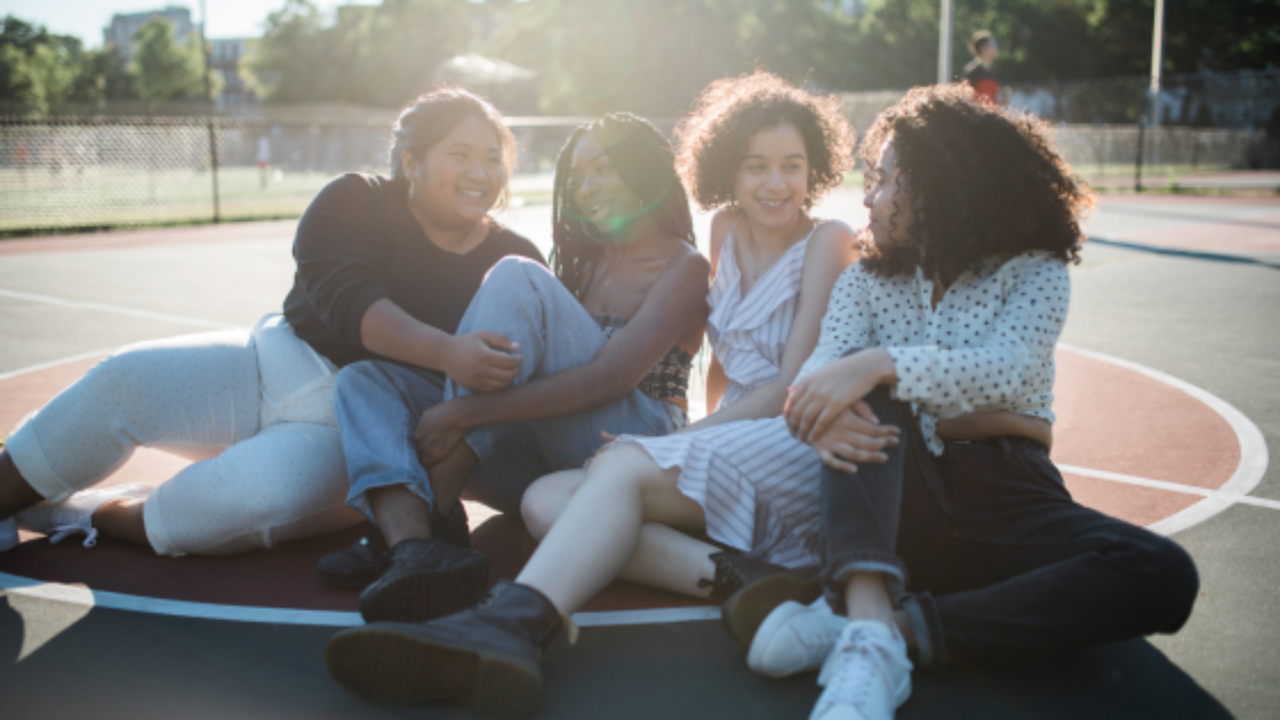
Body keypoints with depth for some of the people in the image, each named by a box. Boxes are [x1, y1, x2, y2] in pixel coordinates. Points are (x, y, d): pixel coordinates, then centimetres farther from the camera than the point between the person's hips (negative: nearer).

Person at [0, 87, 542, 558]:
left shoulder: (510, 261, 2)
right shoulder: (355, 202, -3)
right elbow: (348, 302, -20)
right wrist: (446, 353, -36)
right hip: (277, 361, 2)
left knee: (247, 499, -31)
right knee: (126, 378, -20)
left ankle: (79, 515, -7)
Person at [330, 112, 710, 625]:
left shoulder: (683, 266, 1)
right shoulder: (587, 262, 26)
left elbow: (612, 377, -16)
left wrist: (465, 413, -22)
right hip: (544, 464, 7)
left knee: (517, 280, -22)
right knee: (365, 379, -7)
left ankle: (428, 508, -26)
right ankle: (411, 547, -36)